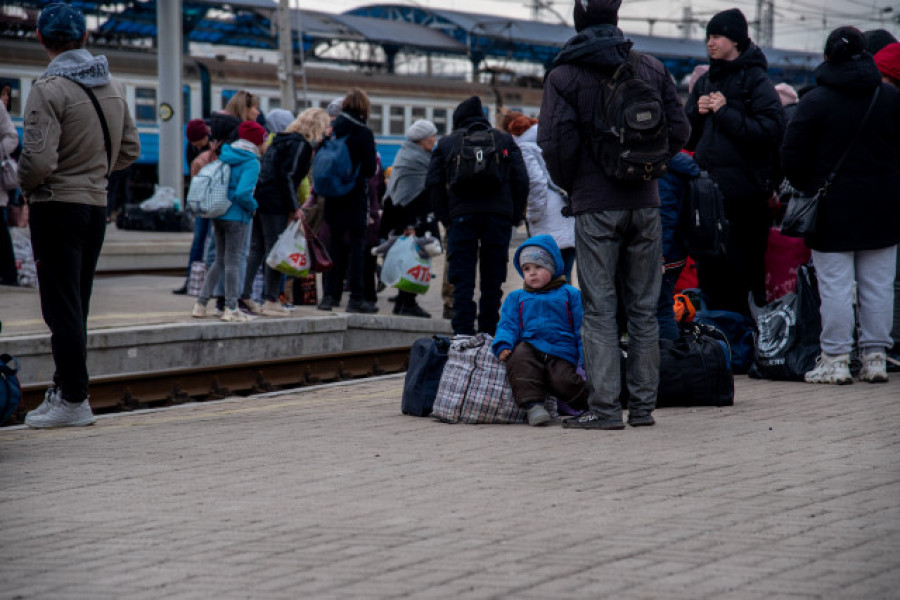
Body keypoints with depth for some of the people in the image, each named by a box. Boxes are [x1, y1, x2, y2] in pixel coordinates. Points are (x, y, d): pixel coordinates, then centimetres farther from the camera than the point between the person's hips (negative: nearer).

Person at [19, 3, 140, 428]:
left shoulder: (49, 89, -15)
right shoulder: (113, 87, 8)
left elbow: (39, 159, -21)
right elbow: (130, 150, 15)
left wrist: (25, 185, -2)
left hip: (57, 206, -7)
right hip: (97, 204, 7)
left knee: (62, 309, -3)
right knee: (76, 307, 14)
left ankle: (74, 401, -3)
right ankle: (65, 390, 19)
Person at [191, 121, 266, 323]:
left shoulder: (225, 156, 9)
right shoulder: (251, 162, -12)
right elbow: (243, 192, -23)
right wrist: (253, 206, -5)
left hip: (218, 214, 7)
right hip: (236, 217, -7)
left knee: (221, 260, 16)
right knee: (233, 262, 0)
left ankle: (200, 304, 13)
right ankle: (231, 309, 3)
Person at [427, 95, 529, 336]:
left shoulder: (446, 143, 15)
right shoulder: (504, 140, 17)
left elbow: (433, 183, 6)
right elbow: (521, 179, 8)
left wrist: (445, 218, 8)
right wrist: (515, 217, 11)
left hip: (461, 216, -1)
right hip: (499, 215, 1)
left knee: (462, 280, 0)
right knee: (493, 280, 7)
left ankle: (463, 333, -7)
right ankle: (489, 332, 6)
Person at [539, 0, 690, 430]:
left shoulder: (564, 76, -5)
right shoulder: (652, 69, 6)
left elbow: (555, 142, -12)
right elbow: (678, 129, 5)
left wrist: (570, 184, 5)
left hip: (595, 205, -3)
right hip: (644, 201, 3)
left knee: (599, 308, -1)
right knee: (643, 306, 9)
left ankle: (605, 407, -6)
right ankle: (643, 405, 12)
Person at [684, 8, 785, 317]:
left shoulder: (756, 81, -5)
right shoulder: (705, 82, 17)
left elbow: (771, 130, -17)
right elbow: (685, 138, 19)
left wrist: (725, 113, -15)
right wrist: (697, 113, -1)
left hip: (744, 193, -7)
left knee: (741, 271, -4)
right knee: (708, 271, 10)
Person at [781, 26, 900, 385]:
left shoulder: (815, 101, -7)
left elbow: (792, 157, -8)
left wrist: (806, 188, 9)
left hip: (833, 207, -3)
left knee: (835, 285, -1)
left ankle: (835, 361, -1)